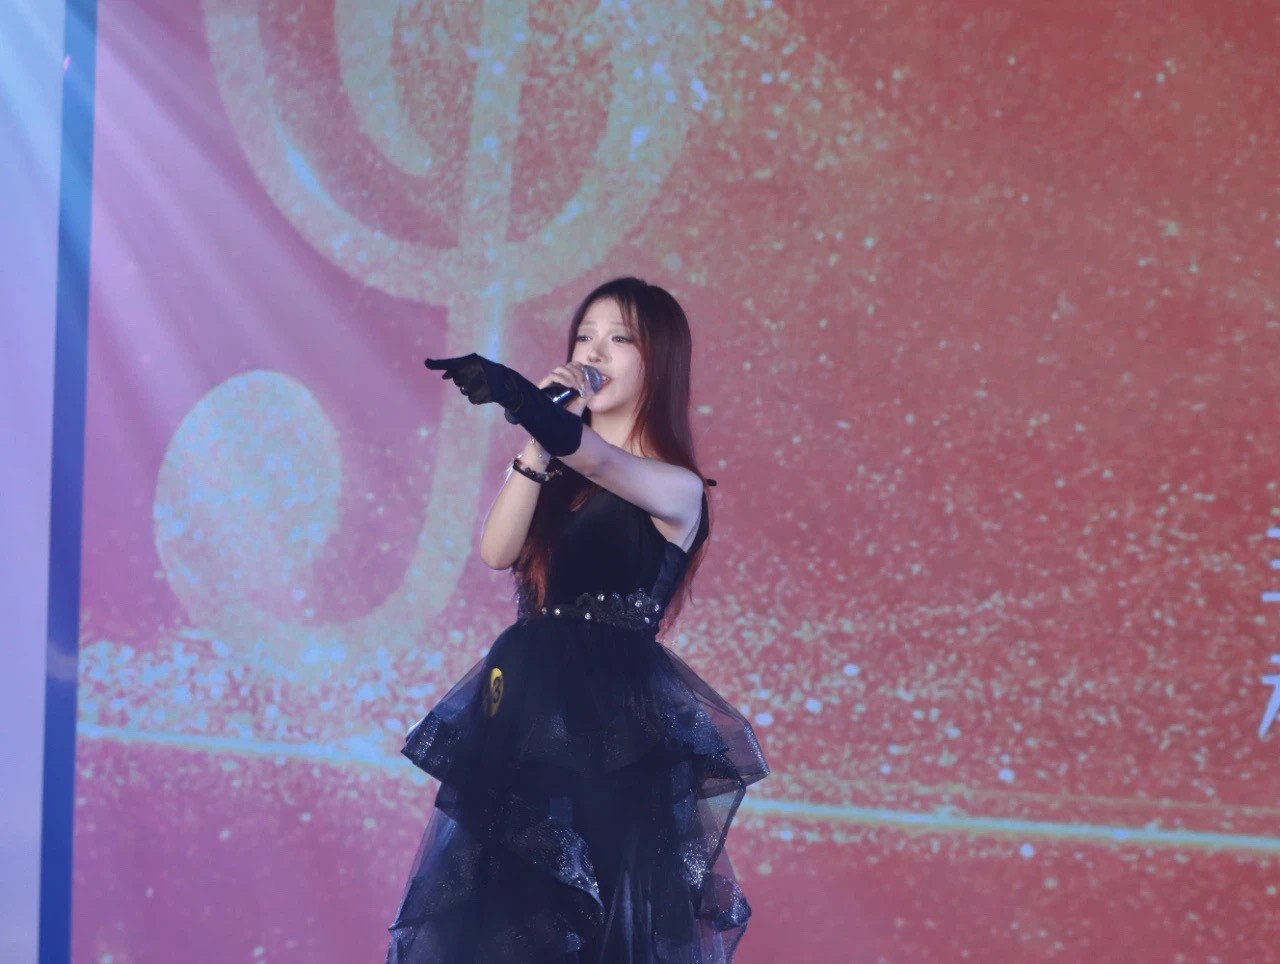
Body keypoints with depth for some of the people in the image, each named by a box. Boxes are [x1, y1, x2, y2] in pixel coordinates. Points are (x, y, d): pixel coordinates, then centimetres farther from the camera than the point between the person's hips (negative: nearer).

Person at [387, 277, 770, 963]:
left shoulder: (677, 488, -5)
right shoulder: (556, 475, 13)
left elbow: (605, 462, -28)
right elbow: (496, 551, -4)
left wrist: (525, 401, -46)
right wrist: (535, 444, -9)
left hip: (613, 731, -5)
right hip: (523, 715, 6)